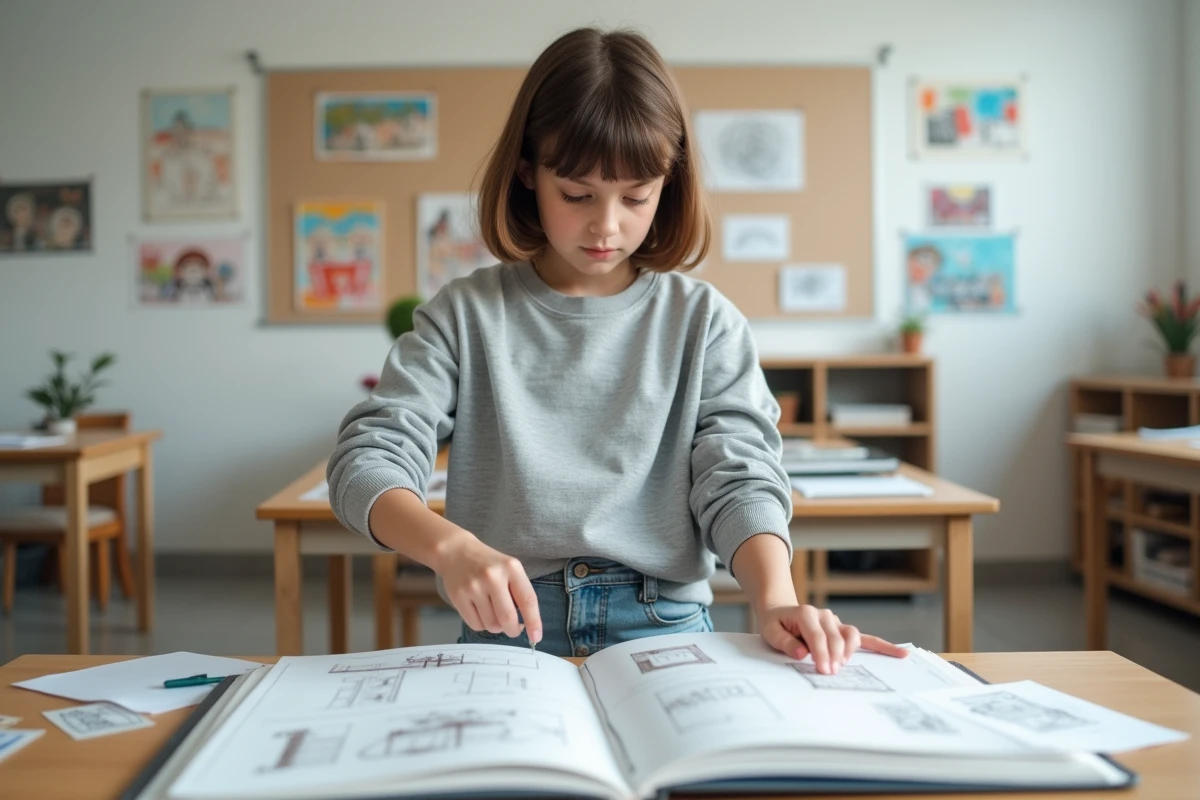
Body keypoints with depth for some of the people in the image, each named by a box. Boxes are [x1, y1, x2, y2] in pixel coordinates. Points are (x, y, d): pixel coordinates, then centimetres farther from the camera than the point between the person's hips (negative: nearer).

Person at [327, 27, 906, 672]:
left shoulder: (703, 321, 7)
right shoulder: (468, 313, 5)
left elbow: (738, 475, 0)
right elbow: (366, 460, -3)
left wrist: (775, 600, -21)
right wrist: (453, 547, -24)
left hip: (664, 626, 1)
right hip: (508, 627, 0)